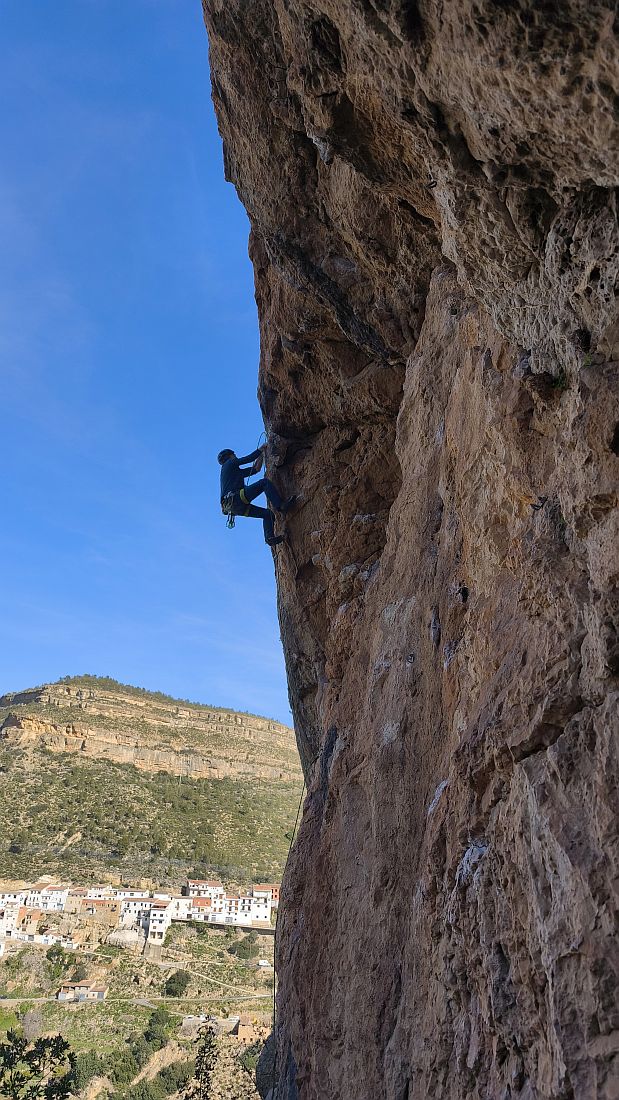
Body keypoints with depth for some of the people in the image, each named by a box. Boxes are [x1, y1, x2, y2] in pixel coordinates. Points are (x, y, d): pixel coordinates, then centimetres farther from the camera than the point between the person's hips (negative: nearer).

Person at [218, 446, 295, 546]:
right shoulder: (229, 463, 12)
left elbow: (255, 469, 33)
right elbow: (249, 458, 10)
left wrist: (262, 455, 34)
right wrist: (261, 448, 22)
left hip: (237, 507, 9)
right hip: (236, 498, -9)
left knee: (267, 514, 7)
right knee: (265, 482, -14)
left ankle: (269, 537, -10)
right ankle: (281, 506, -26)